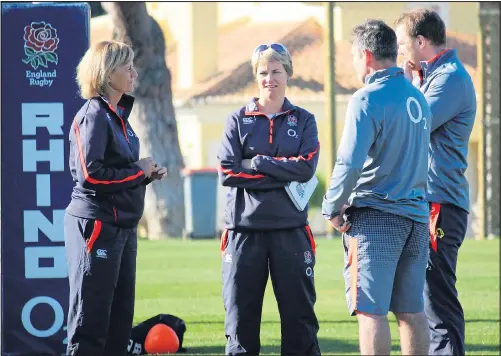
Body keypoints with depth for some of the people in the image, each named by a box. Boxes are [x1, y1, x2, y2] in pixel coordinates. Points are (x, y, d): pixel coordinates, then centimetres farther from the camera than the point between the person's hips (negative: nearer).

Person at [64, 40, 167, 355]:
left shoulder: (118, 116, 16)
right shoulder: (94, 117, -12)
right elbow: (90, 175, -21)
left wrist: (147, 174, 6)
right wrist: (138, 171, -12)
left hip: (123, 227, 10)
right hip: (97, 223, -10)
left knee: (120, 317, 11)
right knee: (92, 318, -8)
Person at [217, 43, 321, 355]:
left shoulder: (303, 121, 9)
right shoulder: (238, 121, 7)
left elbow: (306, 167, -7)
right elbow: (228, 173, -5)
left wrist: (259, 162, -11)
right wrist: (283, 175, -10)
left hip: (290, 229, 0)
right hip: (245, 227, 0)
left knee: (299, 312, 3)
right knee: (241, 314, 2)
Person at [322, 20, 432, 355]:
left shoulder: (368, 99, -12)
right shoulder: (418, 98, 12)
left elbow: (350, 164, -18)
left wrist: (332, 208, -6)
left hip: (375, 218, -7)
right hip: (417, 214, 7)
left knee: (371, 310, -7)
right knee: (411, 311, 10)